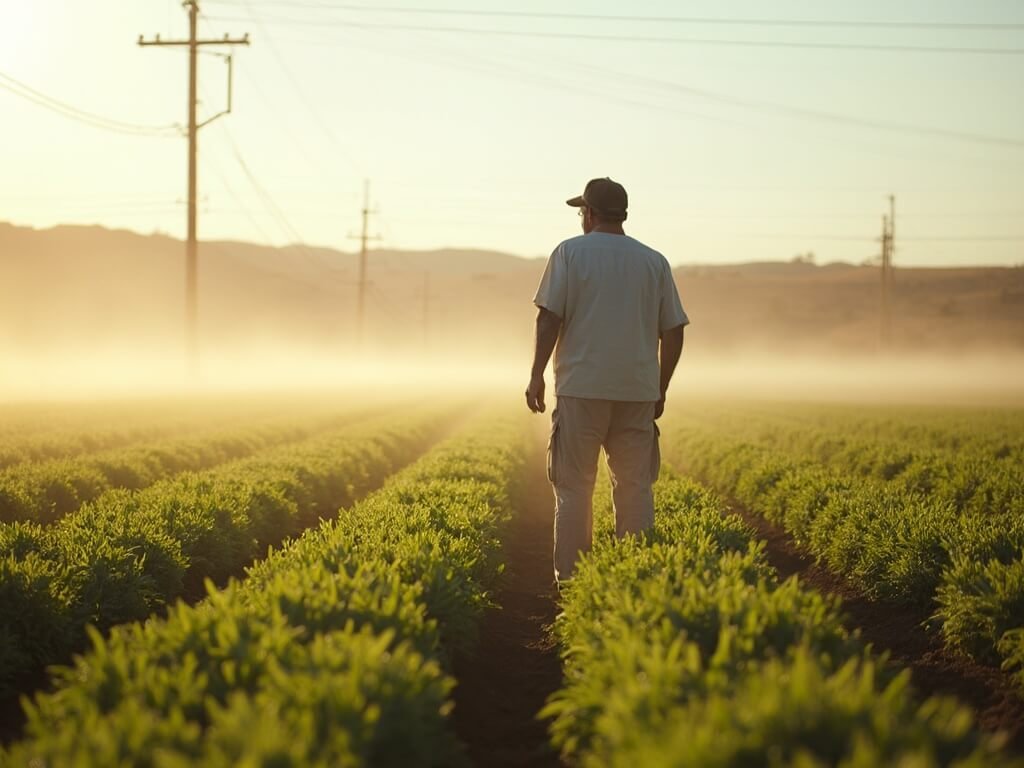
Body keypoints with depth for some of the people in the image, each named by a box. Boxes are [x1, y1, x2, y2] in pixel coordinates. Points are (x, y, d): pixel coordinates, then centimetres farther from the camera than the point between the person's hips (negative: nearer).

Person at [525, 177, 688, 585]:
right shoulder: (654, 261, 10)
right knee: (636, 487, 7)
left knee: (574, 487, 1)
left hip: (583, 387, -3)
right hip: (639, 391, 3)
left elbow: (550, 318, -8)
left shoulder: (570, 252, -1)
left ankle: (570, 579, 0)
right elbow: (673, 332, 10)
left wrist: (537, 374, -3)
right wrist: (660, 390, 18)